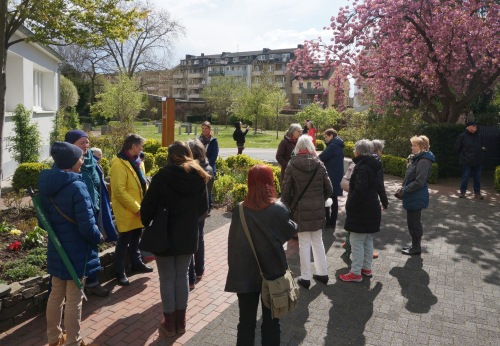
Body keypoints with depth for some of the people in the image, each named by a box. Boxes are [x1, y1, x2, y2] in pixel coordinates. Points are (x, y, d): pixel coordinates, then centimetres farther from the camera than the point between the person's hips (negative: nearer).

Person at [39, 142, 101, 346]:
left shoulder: (46, 185, 1)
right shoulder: (77, 187, -24)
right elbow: (87, 226, -24)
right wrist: (98, 237, -5)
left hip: (56, 250, 8)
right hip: (76, 252, -7)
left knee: (56, 295, 21)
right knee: (73, 300, 8)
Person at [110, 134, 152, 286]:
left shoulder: (136, 161, 10)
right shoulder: (119, 164, -20)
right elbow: (119, 191, -24)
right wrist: (136, 208, -22)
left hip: (138, 209, 9)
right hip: (126, 211, -8)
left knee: (135, 239, 22)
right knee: (124, 241, 3)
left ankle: (137, 263, 37)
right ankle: (120, 272, 16)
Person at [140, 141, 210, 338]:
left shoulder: (163, 176, -15)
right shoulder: (199, 177, -2)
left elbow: (148, 205, -12)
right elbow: (203, 208, 6)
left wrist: (146, 222, 7)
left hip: (164, 235, -4)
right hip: (188, 235, 4)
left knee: (167, 279, 9)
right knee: (182, 277, 16)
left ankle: (169, 324, 21)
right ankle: (181, 321, 26)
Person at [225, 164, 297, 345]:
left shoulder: (240, 210, -13)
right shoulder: (278, 209, -16)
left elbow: (233, 242, -6)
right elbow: (290, 232, 0)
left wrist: (235, 269, 5)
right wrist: (294, 225, 21)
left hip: (245, 275, 1)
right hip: (272, 273, -1)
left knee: (246, 321, 17)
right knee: (271, 321, 16)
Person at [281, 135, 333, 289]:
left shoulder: (292, 165, -9)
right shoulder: (319, 164, -2)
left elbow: (285, 191, -8)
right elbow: (328, 189, 2)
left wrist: (289, 206, 7)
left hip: (300, 210, -3)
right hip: (318, 210, 3)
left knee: (304, 243, 7)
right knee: (318, 241, 17)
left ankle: (305, 278, 15)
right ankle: (322, 273, 28)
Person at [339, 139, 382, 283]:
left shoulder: (362, 166, -19)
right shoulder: (373, 166, 11)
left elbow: (359, 190, -26)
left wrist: (349, 205, -16)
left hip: (361, 211, -10)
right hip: (372, 209, 10)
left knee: (356, 242, -2)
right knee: (368, 240, 18)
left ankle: (356, 273, 6)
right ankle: (367, 268, 29)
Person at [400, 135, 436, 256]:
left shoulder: (423, 161, -21)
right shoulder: (419, 158, 11)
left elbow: (419, 182, -26)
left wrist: (405, 190, -16)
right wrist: (404, 188, 10)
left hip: (416, 198, -10)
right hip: (414, 197, 10)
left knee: (414, 222, 2)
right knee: (414, 221, 20)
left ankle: (416, 247, 16)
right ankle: (415, 244, 33)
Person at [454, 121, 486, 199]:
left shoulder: (479, 136, 6)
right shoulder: (462, 136, -9)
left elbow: (481, 146, 22)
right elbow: (457, 148, -3)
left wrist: (482, 149, 5)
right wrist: (464, 154, -2)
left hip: (478, 161, 5)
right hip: (466, 161, -5)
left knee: (477, 178, 10)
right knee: (465, 177, 3)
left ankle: (477, 193, 21)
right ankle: (462, 192, 17)